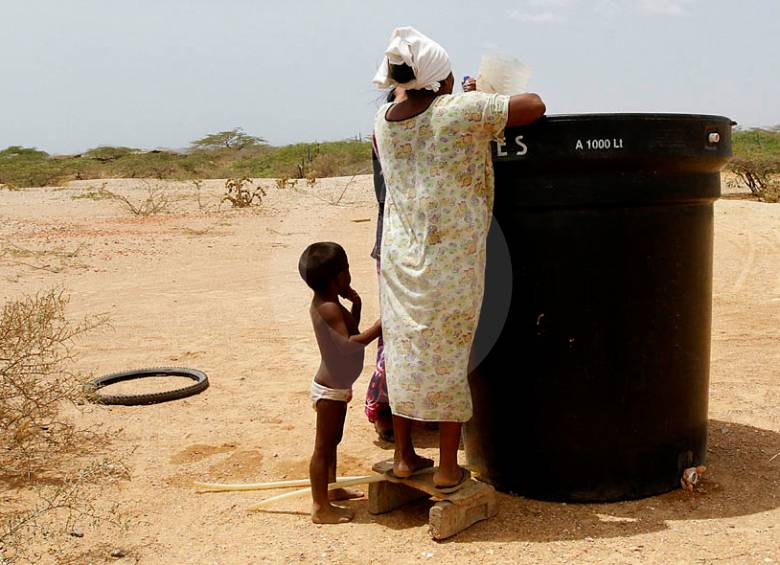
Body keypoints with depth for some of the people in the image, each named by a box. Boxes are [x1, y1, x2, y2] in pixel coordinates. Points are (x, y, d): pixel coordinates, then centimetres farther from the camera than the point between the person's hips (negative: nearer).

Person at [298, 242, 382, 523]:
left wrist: (355, 306, 1)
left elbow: (350, 332, 15)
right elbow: (349, 343, -34)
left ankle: (331, 488, 40)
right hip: (330, 390, -10)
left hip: (337, 386, 10)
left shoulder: (328, 303, 5)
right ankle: (320, 508, 8)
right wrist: (379, 326, -34)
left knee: (333, 440, 23)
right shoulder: (328, 308, -25)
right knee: (323, 446, -1)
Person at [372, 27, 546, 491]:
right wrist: (498, 102, 11)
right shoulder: (462, 111, -12)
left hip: (399, 254, 5)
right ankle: (448, 469, 14)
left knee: (404, 349, 14)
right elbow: (535, 106, -10)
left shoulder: (384, 119, 3)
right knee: (450, 356, 5)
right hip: (453, 257, -4)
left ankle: (404, 456, 25)